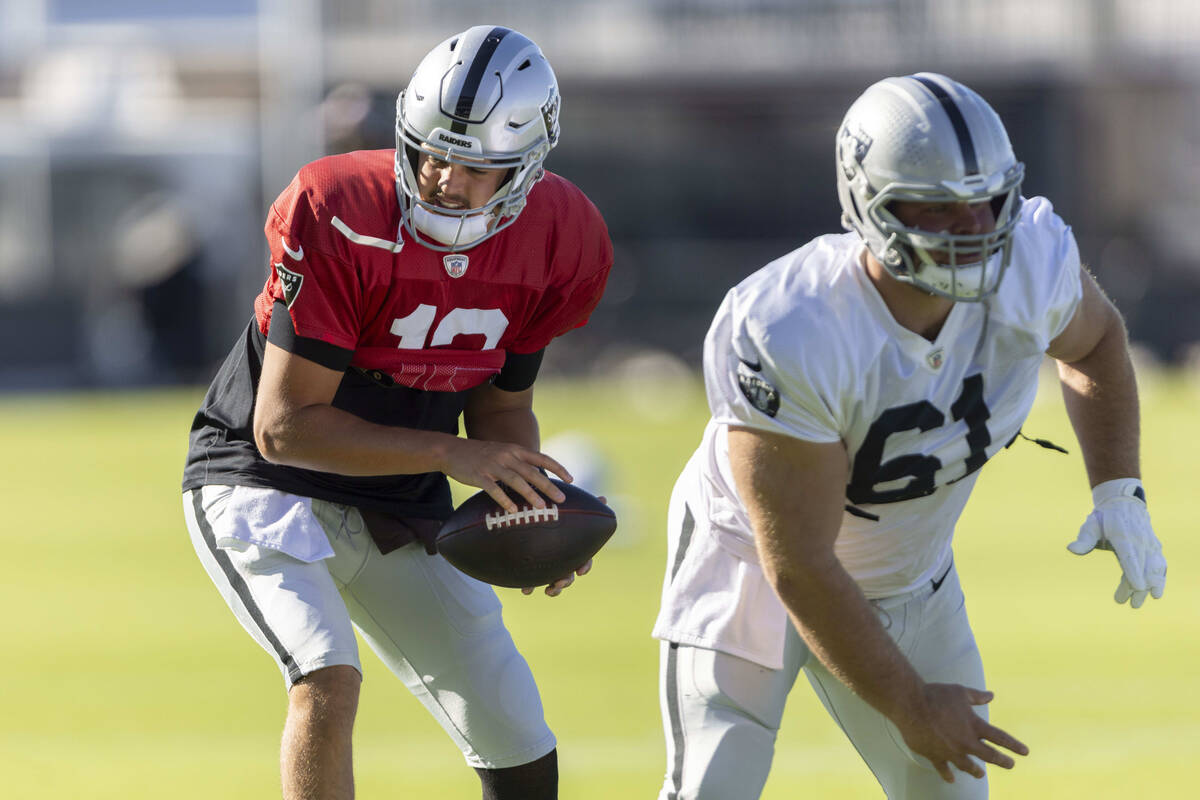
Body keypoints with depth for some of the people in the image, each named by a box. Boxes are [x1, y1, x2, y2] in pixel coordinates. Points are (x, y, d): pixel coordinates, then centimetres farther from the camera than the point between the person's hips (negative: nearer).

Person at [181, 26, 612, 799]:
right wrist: (451, 455, -28)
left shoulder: (558, 245, -9)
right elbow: (284, 427, -25)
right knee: (328, 679, -30)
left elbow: (503, 404, 6)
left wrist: (534, 511, -13)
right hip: (263, 480, -5)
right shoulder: (339, 219, -27)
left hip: (400, 505, 6)